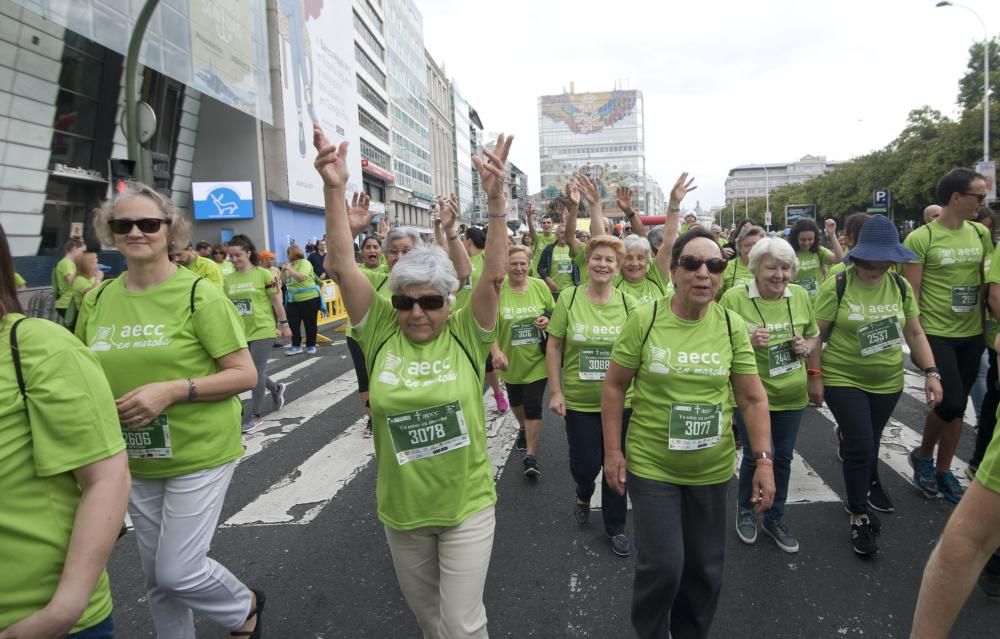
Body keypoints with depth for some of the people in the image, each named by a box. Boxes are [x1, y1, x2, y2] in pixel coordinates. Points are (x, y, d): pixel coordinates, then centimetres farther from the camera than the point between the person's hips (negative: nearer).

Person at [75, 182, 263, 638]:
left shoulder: (198, 295, -14)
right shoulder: (97, 300, 1)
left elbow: (246, 375, -15)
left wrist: (173, 390, -25)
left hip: (200, 455, -5)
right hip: (136, 462, 5)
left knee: (178, 571, -1)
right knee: (156, 578, 17)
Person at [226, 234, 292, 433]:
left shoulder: (263, 274, -9)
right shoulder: (229, 279, 3)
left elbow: (276, 301, -4)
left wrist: (284, 325, -2)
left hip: (262, 330, -5)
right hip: (241, 333, 5)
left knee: (256, 371, -4)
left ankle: (254, 415, 8)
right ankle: (276, 389, 42)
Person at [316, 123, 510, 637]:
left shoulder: (466, 335, -10)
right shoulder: (381, 333, -7)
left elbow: (494, 275, -22)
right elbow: (341, 268, -14)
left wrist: (496, 200, -33)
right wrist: (334, 190, -23)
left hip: (467, 505, -2)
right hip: (401, 509, 3)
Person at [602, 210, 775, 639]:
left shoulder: (732, 326, -4)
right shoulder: (644, 320, -11)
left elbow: (753, 399, 1)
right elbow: (614, 387, -4)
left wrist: (764, 461, -4)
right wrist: (613, 451, -6)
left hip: (712, 469, 3)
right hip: (650, 465, -3)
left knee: (706, 569, 14)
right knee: (662, 565, -3)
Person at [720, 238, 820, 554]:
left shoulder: (801, 296, -1)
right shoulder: (734, 297, -14)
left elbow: (814, 336, 13)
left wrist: (806, 346, -9)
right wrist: (747, 341, -26)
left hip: (792, 395, 4)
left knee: (783, 457, 15)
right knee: (756, 456, 1)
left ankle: (775, 518, 36)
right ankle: (745, 511, 30)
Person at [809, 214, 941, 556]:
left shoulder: (900, 286, -1)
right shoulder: (837, 286, -15)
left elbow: (915, 333, 5)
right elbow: (817, 334, -10)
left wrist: (931, 372, -3)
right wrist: (814, 375, -13)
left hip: (887, 382, 4)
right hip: (843, 380, -4)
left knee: (869, 441, 18)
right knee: (861, 446, -7)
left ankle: (869, 483, 48)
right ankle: (860, 517, 10)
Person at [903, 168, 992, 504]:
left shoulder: (981, 234, 6)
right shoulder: (921, 238, -11)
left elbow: (989, 283, 13)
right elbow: (911, 294, -10)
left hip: (972, 335, 6)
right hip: (937, 334, -5)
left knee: (958, 406, 11)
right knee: (950, 402, -10)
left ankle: (943, 471, 25)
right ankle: (922, 455, 17)